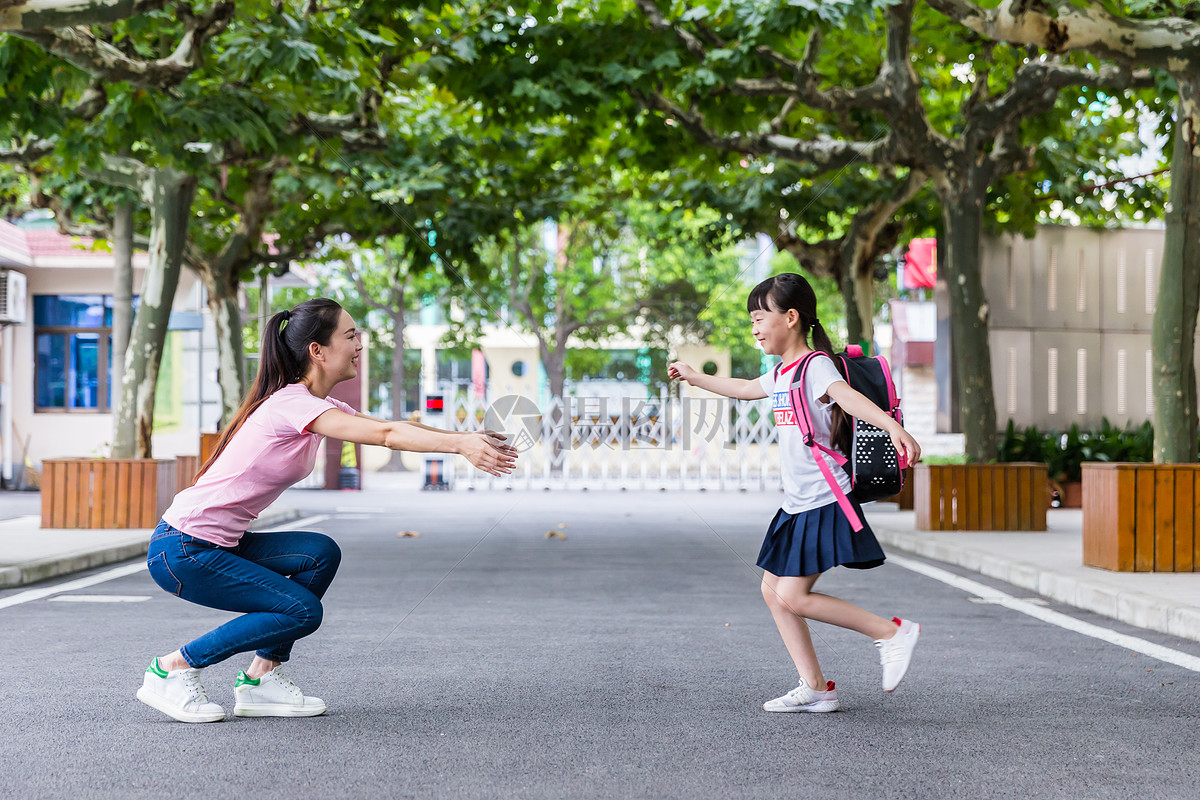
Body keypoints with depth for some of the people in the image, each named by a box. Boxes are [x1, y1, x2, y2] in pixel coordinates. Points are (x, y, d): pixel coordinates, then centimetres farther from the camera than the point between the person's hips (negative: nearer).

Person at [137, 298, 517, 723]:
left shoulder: (320, 405, 10)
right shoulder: (291, 403, -21)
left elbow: (393, 427, 4)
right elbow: (384, 435, -32)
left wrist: (466, 438, -9)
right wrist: (459, 443, -37)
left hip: (219, 542, 10)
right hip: (180, 551, -10)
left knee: (321, 553, 2)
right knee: (302, 611, -12)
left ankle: (261, 678, 5)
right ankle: (172, 669, -3)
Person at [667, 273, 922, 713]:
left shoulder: (814, 366, -13)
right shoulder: (781, 374, 15)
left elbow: (848, 396, -34)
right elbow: (744, 389, 36)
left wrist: (894, 427, -50)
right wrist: (695, 377, 49)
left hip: (823, 506, -10)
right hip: (798, 507, 10)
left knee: (793, 596, -14)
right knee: (773, 590, 8)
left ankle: (891, 631, -4)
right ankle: (815, 688, 11)